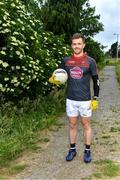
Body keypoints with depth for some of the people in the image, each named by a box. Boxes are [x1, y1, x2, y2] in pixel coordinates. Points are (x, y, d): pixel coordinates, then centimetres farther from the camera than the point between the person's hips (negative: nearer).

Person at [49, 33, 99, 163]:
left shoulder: (90, 61, -5)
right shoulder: (66, 61, 2)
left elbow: (96, 81, 0)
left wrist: (96, 99, -4)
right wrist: (53, 79, -11)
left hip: (85, 100, -2)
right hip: (70, 99, 3)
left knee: (86, 125, 9)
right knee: (72, 125, 12)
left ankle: (87, 151, 22)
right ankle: (72, 149, 26)